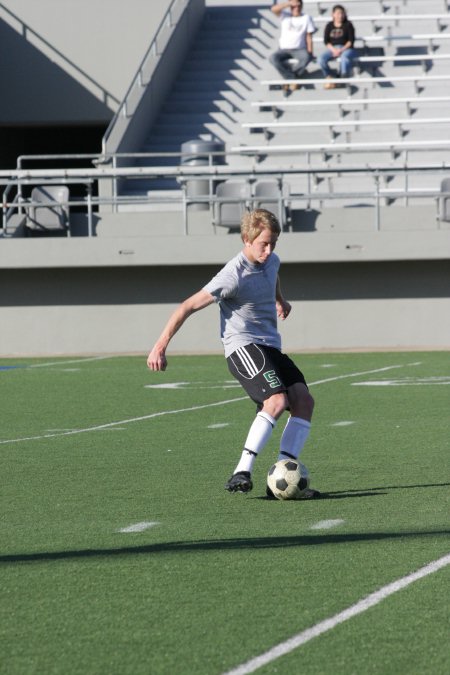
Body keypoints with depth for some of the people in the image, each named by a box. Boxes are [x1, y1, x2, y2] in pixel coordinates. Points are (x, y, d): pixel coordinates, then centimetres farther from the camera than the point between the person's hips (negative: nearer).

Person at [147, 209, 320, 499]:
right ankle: (242, 473, -28)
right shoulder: (233, 276, -18)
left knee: (304, 400, -9)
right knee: (277, 400, -28)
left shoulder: (271, 260, 7)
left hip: (270, 346, 9)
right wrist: (160, 346, -17)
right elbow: (189, 306, -16)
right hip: (243, 346, -8)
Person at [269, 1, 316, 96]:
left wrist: (310, 52, -9)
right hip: (284, 49, 1)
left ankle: (289, 78, -21)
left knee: (307, 57, -36)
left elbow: (309, 37, 2)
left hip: (299, 49, -1)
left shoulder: (306, 18, 5)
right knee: (273, 58, -31)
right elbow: (274, 9, -14)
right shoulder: (285, 15, 5)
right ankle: (293, 78, -25)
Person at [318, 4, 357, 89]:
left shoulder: (348, 25, 3)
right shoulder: (329, 26, 9)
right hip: (332, 48, 3)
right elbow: (326, 41, 5)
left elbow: (351, 41, -2)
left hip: (346, 48, -3)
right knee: (321, 58, -27)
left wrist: (342, 49, -16)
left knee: (344, 57, -40)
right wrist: (334, 50, -12)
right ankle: (329, 78, -19)